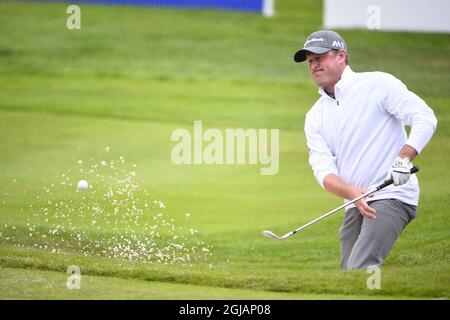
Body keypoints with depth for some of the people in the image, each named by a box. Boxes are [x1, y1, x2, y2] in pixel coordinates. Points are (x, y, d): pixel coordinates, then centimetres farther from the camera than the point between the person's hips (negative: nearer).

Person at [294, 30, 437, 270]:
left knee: (359, 270, -24)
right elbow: (323, 170, 1)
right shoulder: (315, 117, 13)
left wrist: (404, 158, -26)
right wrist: (353, 194, -19)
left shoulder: (378, 84, -3)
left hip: (391, 196, -7)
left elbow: (425, 118, -10)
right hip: (354, 204, 7)